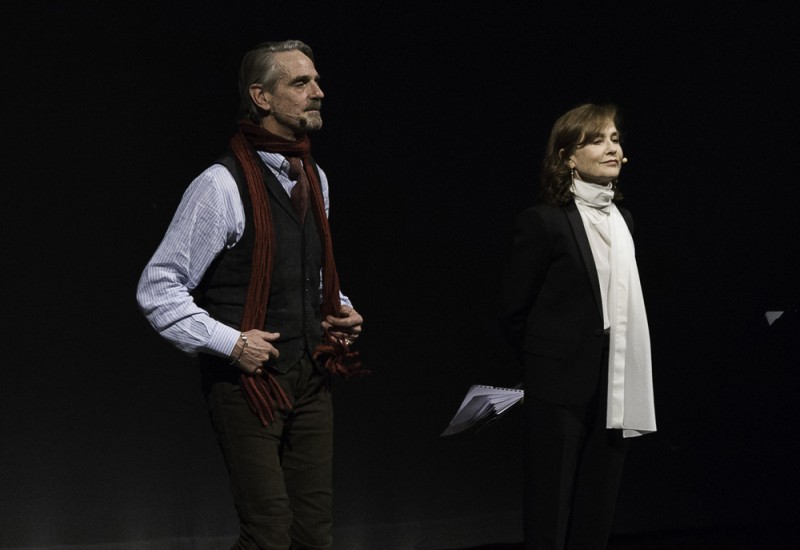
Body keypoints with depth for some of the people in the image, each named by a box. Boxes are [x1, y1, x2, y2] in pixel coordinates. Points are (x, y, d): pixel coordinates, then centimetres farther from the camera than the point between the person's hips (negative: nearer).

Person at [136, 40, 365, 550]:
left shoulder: (314, 178, 11)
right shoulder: (223, 184, -13)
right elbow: (157, 290, -12)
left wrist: (342, 310, 8)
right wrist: (231, 343, -17)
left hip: (311, 378, 7)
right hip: (249, 380, -7)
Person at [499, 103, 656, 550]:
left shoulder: (622, 219, 12)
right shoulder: (543, 220, -8)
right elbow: (515, 313, -4)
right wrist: (546, 364, 4)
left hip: (616, 391, 6)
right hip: (562, 391, -6)